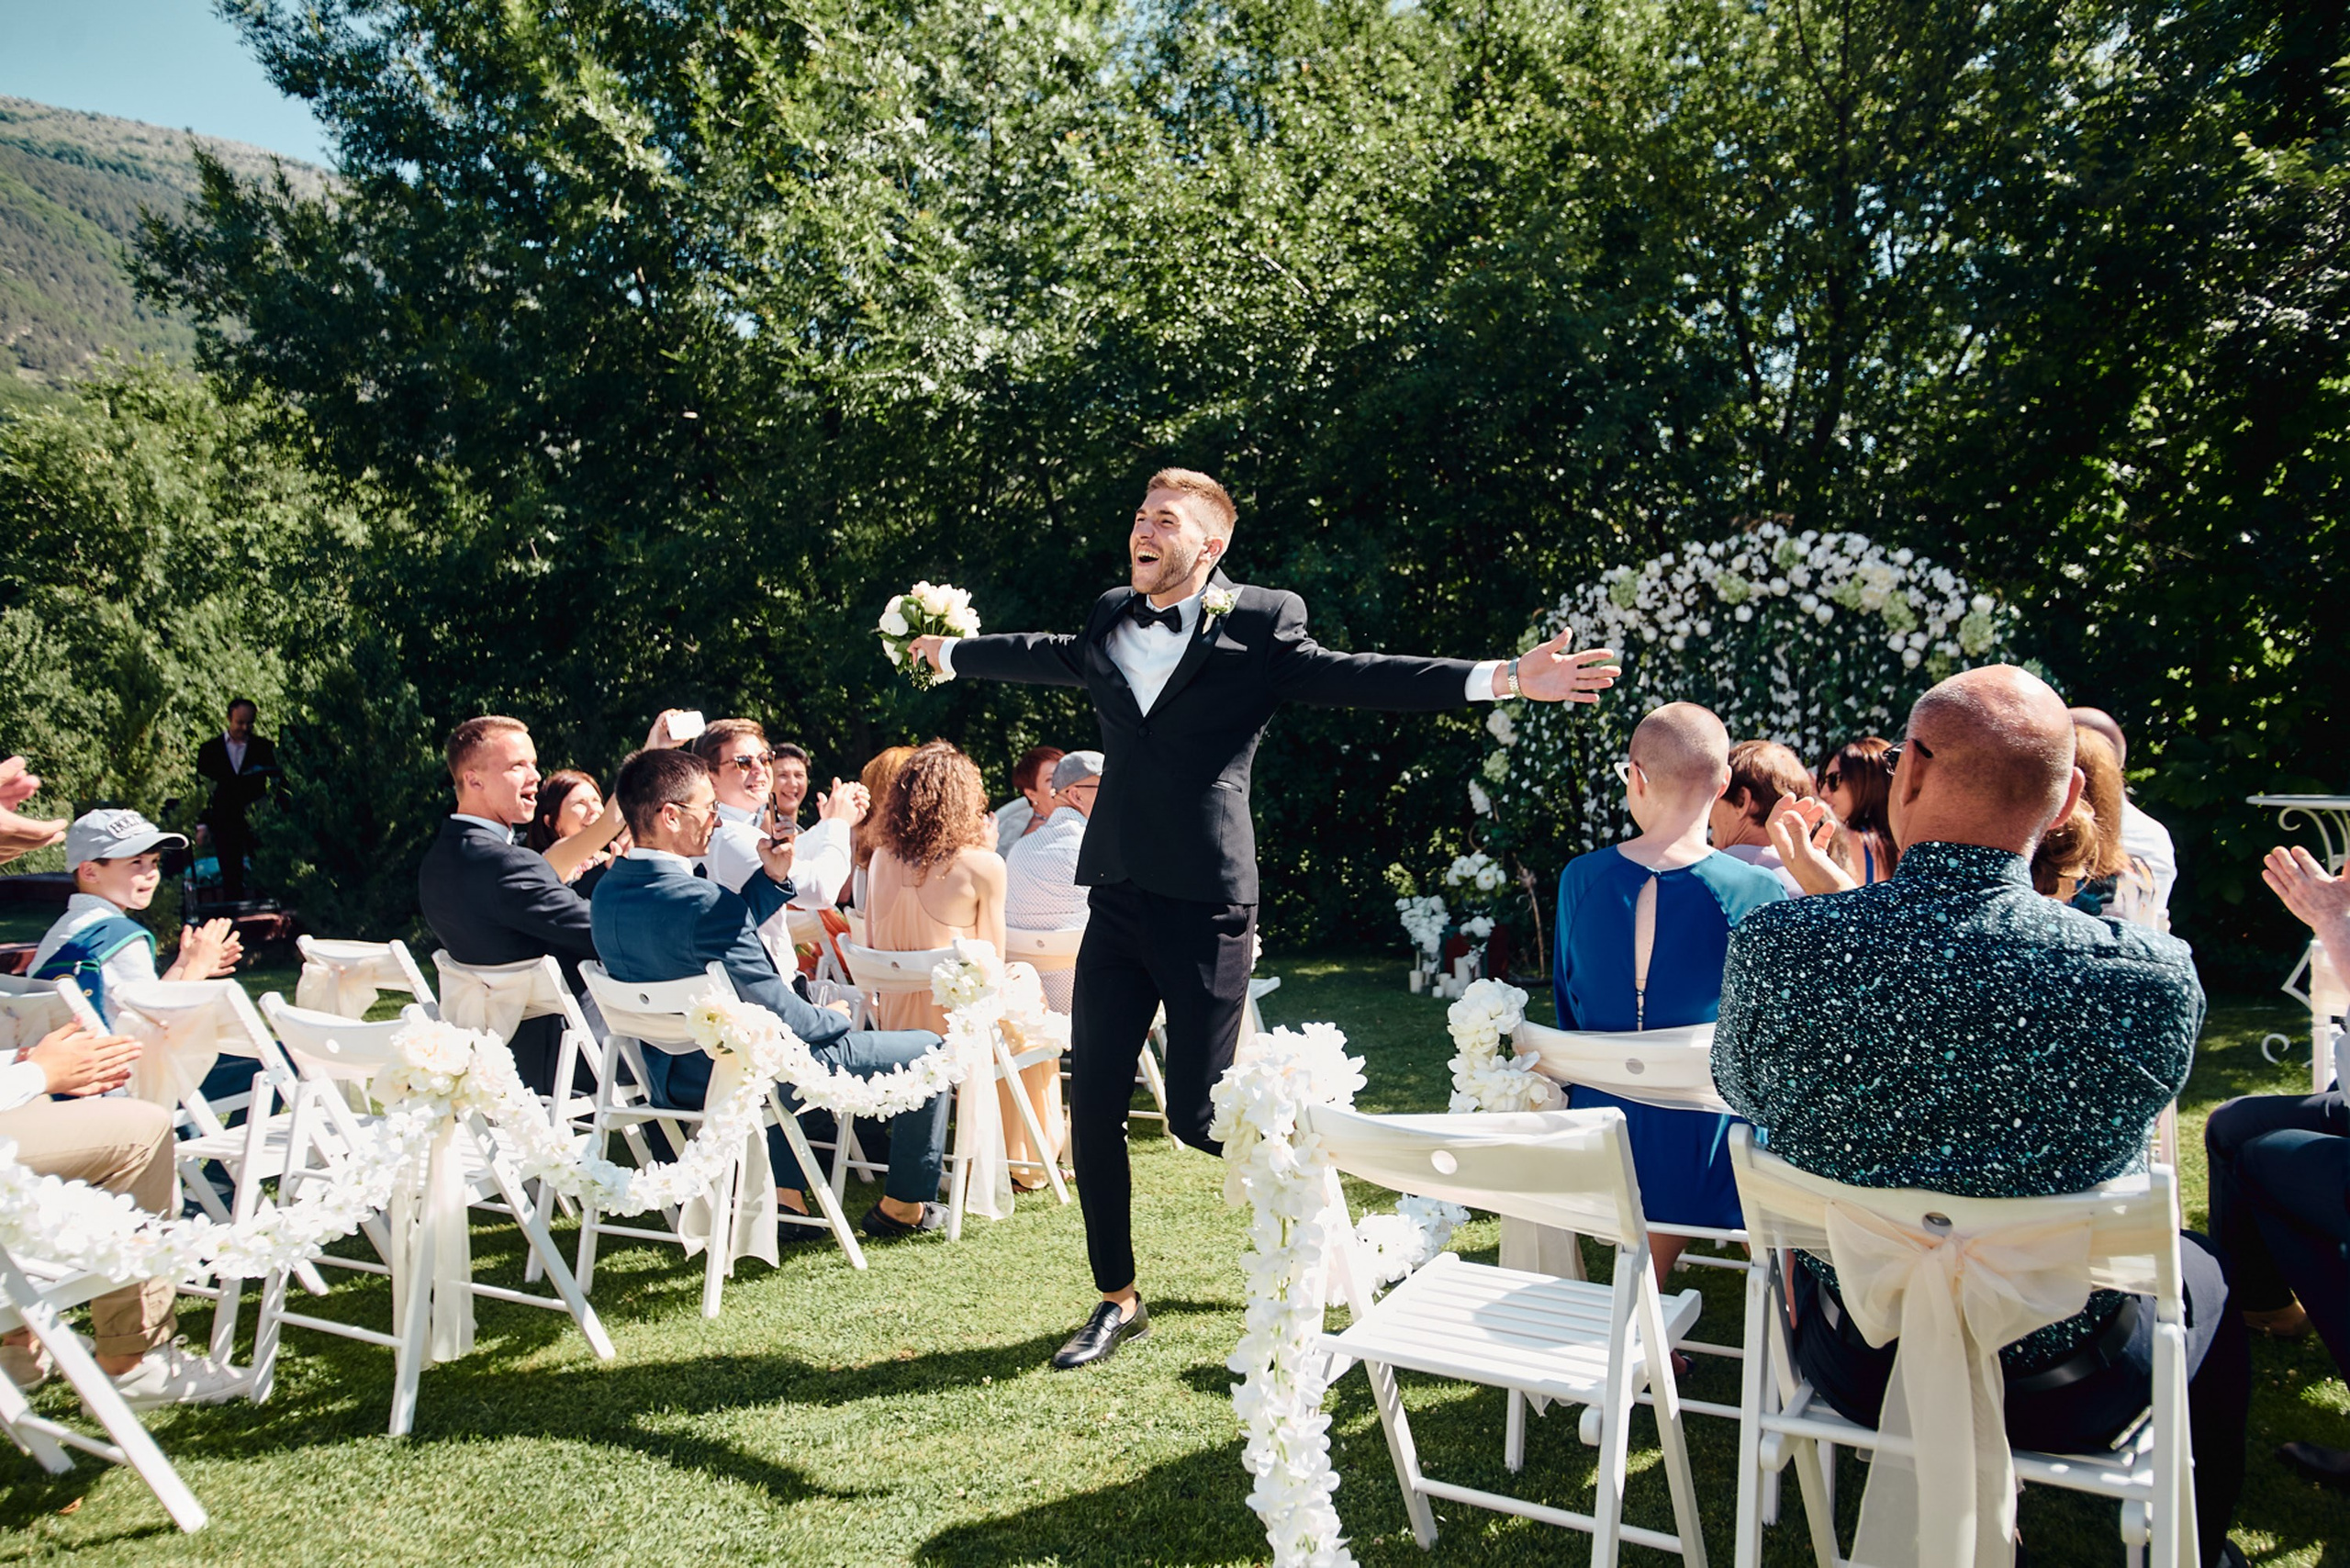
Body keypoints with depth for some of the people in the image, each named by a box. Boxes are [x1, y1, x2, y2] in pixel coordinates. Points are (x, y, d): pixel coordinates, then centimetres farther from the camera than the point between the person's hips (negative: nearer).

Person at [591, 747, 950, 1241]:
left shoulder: (608, 892, -4)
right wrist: (833, 1018, -5)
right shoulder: (702, 903, -31)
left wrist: (772, 878, 0)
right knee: (925, 1049, 6)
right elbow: (781, 1015, -25)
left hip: (669, 1078, 9)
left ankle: (782, 1191, 35)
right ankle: (906, 1205, 22)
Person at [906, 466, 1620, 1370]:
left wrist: (1502, 679, -23)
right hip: (1117, 900, 6)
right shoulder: (1110, 621, 13)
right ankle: (1117, 1301, 24)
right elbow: (1048, 656, 31)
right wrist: (946, 652, 46)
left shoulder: (1259, 624, -4)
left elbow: (1352, 677, -12)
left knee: (1198, 1114, -2)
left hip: (1204, 904, -5)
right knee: (1093, 1104, 6)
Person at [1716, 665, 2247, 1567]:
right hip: (2068, 1393, -1)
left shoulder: (1776, 948, -25)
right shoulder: (2154, 977, -26)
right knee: (2200, 1268, 30)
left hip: (1858, 1372, 1)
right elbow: (2127, 1140, -3)